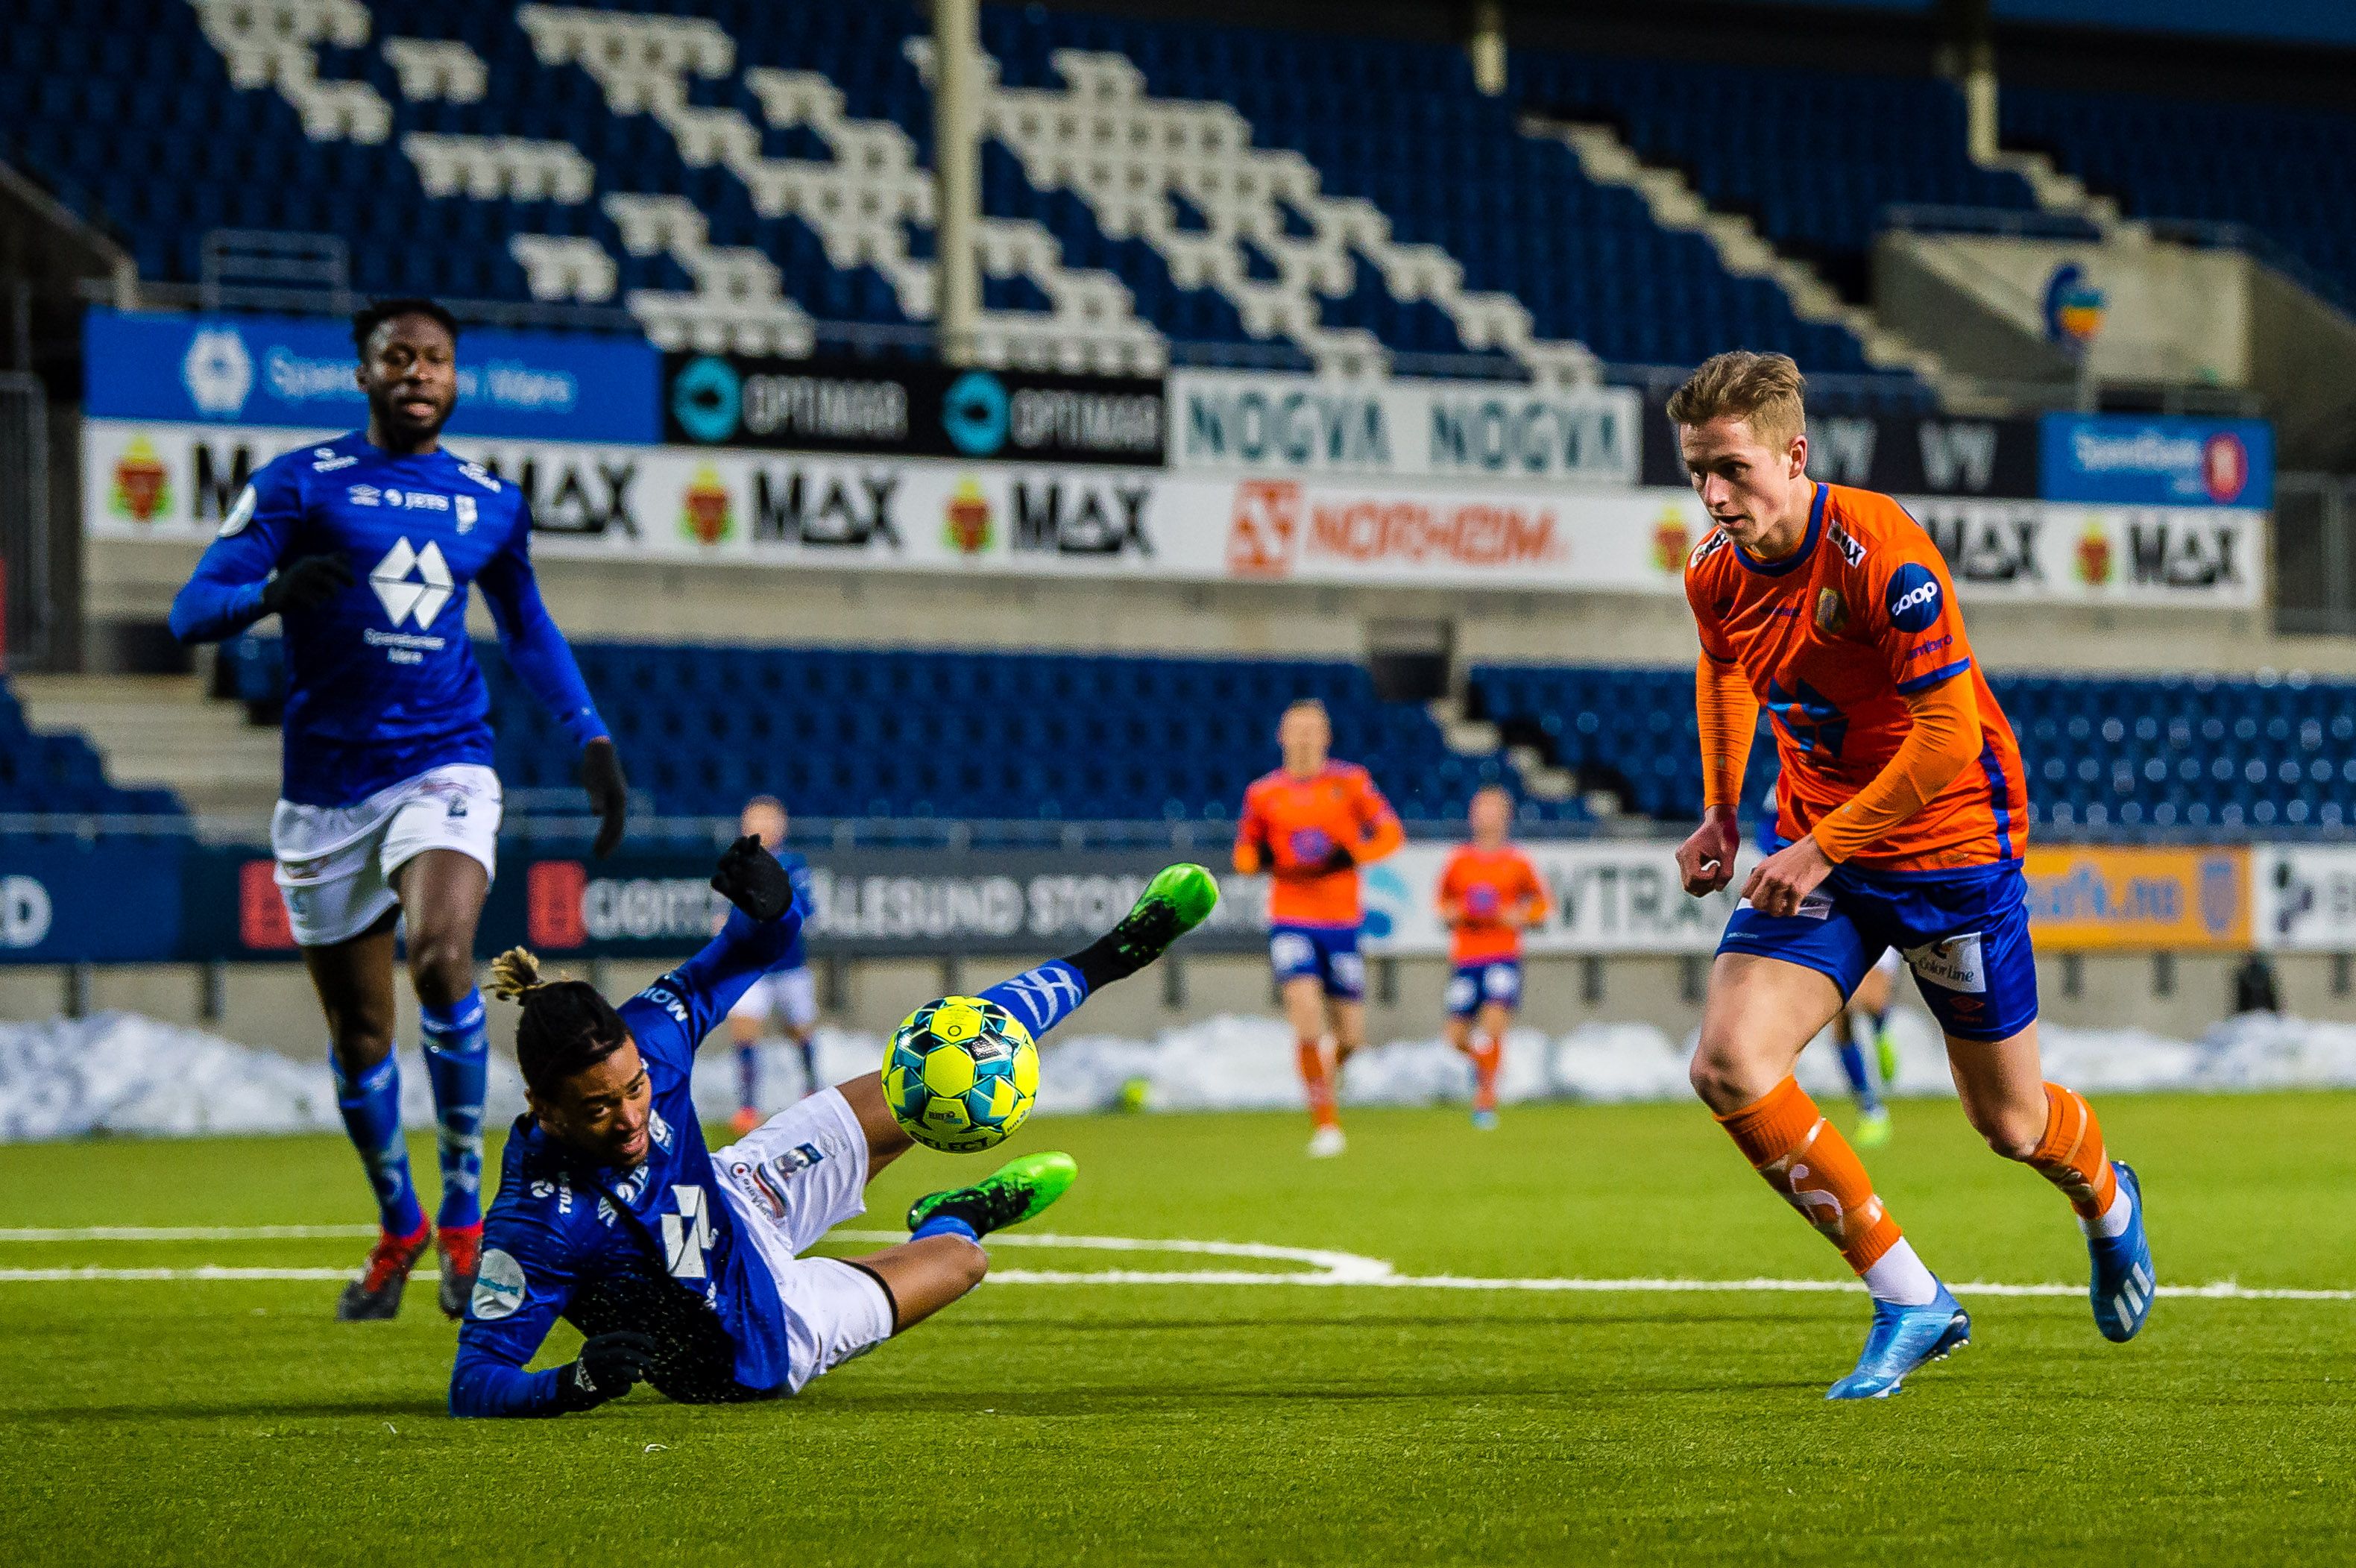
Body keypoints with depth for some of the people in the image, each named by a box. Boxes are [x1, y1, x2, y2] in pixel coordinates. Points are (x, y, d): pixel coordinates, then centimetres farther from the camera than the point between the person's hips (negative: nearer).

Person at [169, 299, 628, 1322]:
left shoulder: (491, 504, 10)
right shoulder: (300, 484, 0)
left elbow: (529, 630, 26)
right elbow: (191, 612, -6)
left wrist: (591, 741, 15)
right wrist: (274, 591, -28)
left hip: (445, 768, 0)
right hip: (327, 786, 0)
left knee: (441, 956, -27)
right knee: (357, 1032, 6)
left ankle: (464, 1211, -14)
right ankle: (398, 1227, 31)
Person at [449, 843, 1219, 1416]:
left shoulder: (639, 1044, -28)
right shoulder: (541, 1220, -43)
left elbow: (709, 976, -10)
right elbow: (471, 1382, -40)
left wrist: (767, 910, -32)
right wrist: (572, 1384, -59)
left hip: (735, 1198, 5)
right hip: (755, 1350, -5)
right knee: (958, 1260, 12)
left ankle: (1101, 961, 37)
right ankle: (953, 1218, 50)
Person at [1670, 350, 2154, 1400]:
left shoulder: (1880, 555, -26)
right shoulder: (1715, 576, -6)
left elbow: (1948, 737, -27)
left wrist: (1822, 850, -26)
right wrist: (1722, 811, 10)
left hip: (1950, 842, -5)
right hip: (1817, 847, 5)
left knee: (2007, 1123, 7)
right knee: (1728, 1067, -17)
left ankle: (2107, 1205, 47)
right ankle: (1908, 1303, -5)